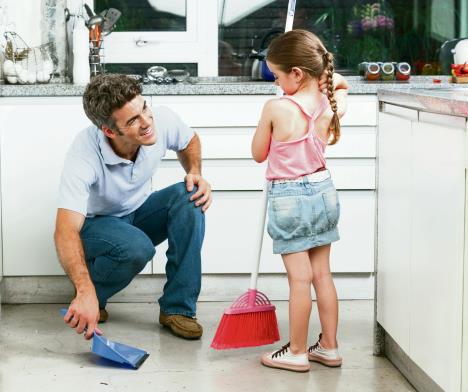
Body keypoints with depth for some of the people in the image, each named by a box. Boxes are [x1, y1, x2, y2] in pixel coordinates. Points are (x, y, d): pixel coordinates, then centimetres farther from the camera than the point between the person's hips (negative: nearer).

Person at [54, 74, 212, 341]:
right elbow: (66, 231, -44)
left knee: (189, 196, -25)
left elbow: (190, 141, 4)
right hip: (95, 224, -5)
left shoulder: (162, 120, -23)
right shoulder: (84, 156, -36)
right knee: (137, 247, -37)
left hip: (138, 213, 5)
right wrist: (85, 292, -58)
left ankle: (178, 307, -18)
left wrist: (196, 173, -17)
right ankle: (86, 299, -4)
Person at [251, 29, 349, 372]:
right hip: (324, 192, 6)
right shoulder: (330, 106, -3)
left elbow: (259, 154, -3)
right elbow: (340, 85, 23)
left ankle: (297, 352, 11)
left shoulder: (276, 108, -18)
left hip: (289, 198, -6)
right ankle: (329, 347, 22)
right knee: (322, 273, 14)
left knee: (300, 279, 1)